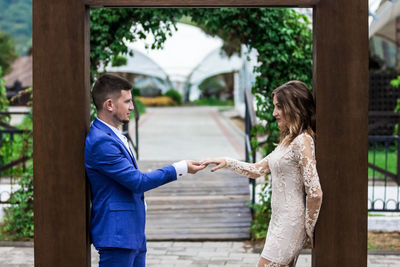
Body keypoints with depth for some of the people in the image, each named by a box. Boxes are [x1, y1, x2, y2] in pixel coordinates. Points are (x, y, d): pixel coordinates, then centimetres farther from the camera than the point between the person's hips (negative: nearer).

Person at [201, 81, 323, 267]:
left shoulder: (302, 142, -18)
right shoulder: (288, 140, 13)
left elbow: (315, 194, -21)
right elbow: (258, 170, 18)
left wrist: (309, 228, -10)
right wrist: (227, 162, 6)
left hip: (290, 223, -9)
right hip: (279, 221, 9)